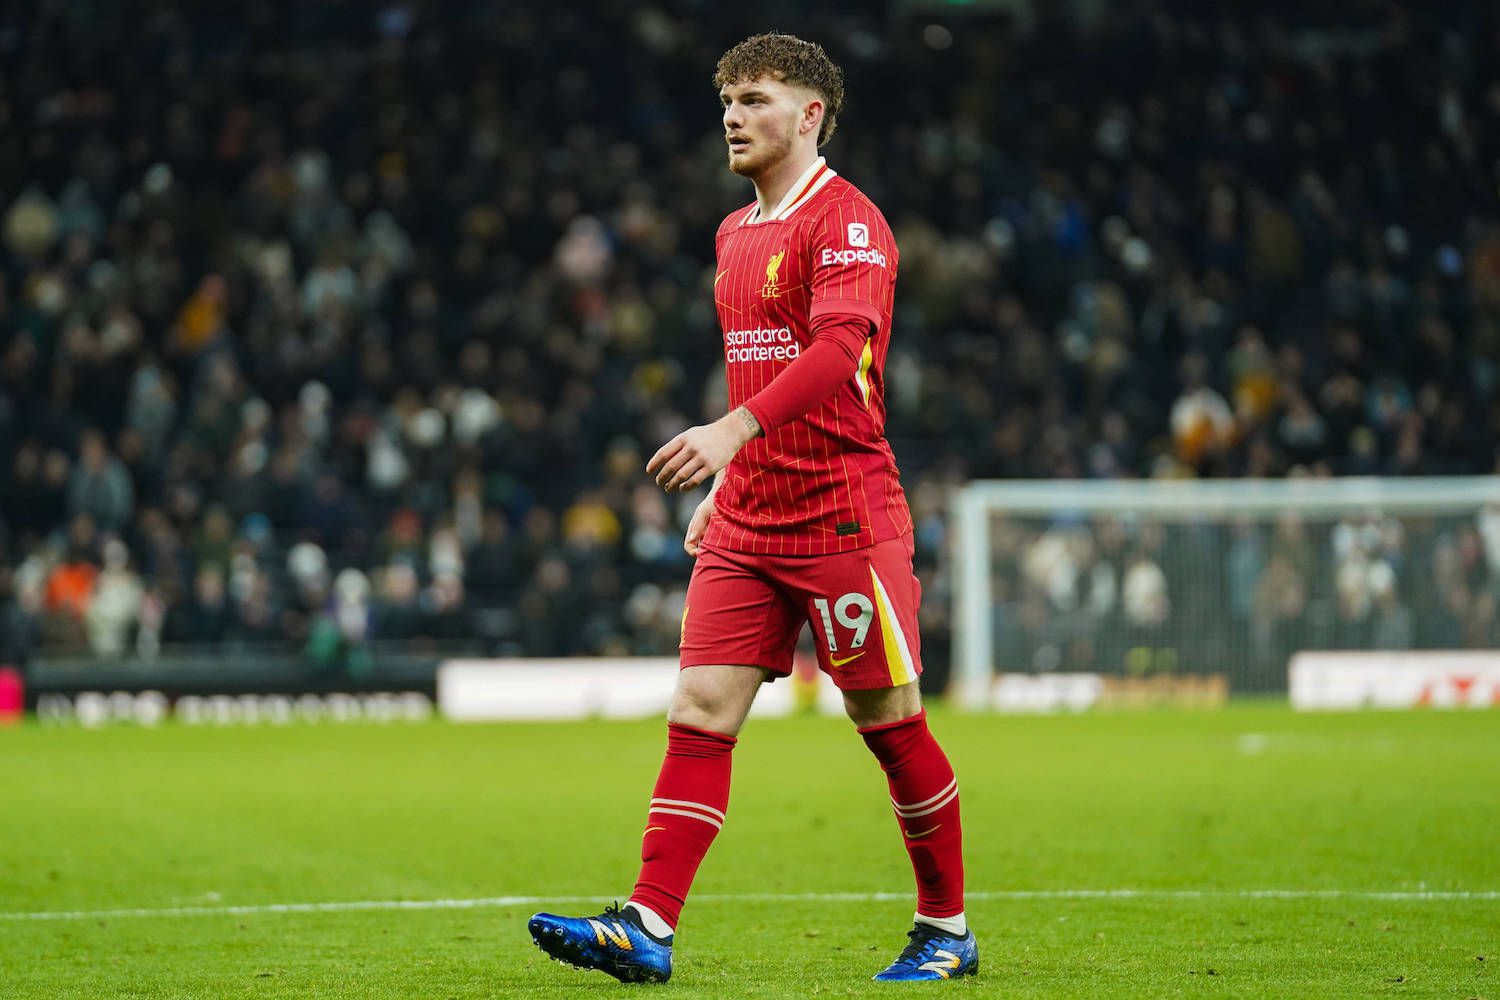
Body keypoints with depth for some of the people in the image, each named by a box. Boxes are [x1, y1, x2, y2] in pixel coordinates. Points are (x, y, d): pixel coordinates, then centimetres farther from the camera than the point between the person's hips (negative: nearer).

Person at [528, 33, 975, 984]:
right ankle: (646, 931, -10)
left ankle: (947, 929, 16)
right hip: (747, 523, 7)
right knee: (699, 714, -4)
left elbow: (840, 348, -26)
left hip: (842, 515, -7)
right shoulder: (736, 234, 16)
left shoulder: (847, 221, -10)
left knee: (892, 725, 1)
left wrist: (734, 431, -36)